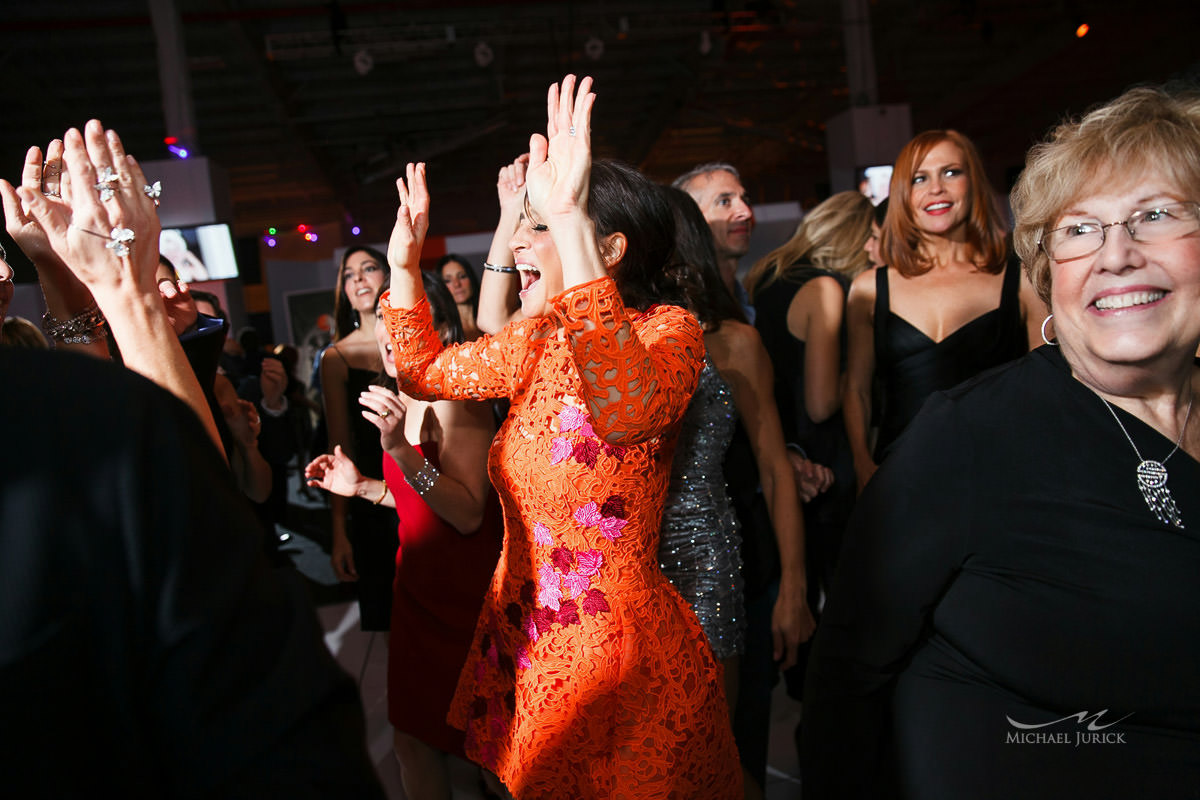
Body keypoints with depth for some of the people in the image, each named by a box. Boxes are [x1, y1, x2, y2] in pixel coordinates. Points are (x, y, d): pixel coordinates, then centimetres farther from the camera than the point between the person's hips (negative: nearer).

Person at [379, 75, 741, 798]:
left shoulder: (670, 329, -16)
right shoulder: (540, 338, 4)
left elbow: (627, 411, -40)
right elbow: (426, 370, 16)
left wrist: (568, 222, -44)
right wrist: (405, 262, 4)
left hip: (619, 654, -7)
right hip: (524, 643, 7)